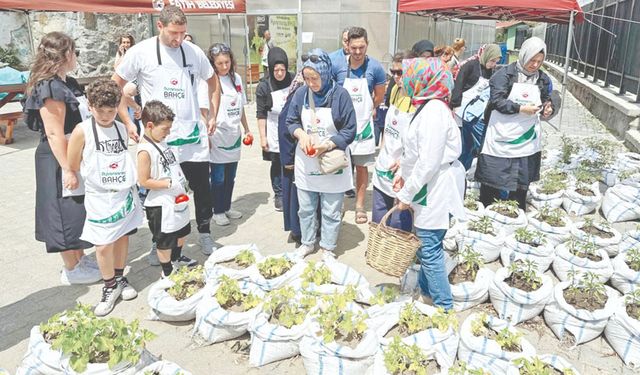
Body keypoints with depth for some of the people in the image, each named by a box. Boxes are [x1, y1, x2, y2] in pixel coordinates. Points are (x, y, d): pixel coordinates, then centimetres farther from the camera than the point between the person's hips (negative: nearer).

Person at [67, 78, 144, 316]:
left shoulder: (122, 129, 4)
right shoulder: (82, 131, -9)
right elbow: (72, 166, -5)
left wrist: (127, 181, 7)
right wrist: (96, 179, 1)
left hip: (125, 195, 4)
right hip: (100, 199, -4)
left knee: (123, 236, 11)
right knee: (103, 245, -2)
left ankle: (120, 278, 30)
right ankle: (110, 287, 17)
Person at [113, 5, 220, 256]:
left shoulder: (194, 52, 2)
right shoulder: (141, 52, -6)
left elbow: (213, 82, 17)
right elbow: (115, 85, 2)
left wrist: (213, 116, 10)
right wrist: (127, 122, -4)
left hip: (193, 137, 2)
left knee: (202, 188, 10)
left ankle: (205, 233, 29)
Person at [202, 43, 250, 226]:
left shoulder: (236, 78, 7)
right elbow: (204, 110, -11)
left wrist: (246, 129, 17)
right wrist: (206, 135, -16)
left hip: (234, 135, 5)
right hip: (217, 137, -5)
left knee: (230, 176, 14)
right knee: (218, 177, 4)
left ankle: (227, 207, 29)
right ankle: (218, 211, 19)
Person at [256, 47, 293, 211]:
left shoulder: (294, 81, -5)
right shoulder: (264, 87, -11)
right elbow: (261, 114, -7)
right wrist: (263, 137, -9)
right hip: (274, 133, -1)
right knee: (277, 164, 9)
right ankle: (279, 195, 24)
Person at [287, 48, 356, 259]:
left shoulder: (340, 95, -14)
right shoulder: (301, 93, -4)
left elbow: (349, 131, -12)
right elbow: (291, 122, 7)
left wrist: (326, 145, -24)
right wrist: (301, 133, -15)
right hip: (306, 161, 3)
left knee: (331, 211, 9)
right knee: (306, 208, 16)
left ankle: (328, 248, 29)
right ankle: (307, 243, 37)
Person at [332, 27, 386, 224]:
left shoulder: (375, 67, -8)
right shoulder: (337, 66, -8)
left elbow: (379, 97, 5)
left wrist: (362, 110, 12)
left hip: (363, 124, 0)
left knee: (362, 165, 8)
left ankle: (360, 205, 21)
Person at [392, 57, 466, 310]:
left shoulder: (434, 111, -21)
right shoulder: (429, 106, 10)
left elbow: (428, 163, -24)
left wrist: (407, 194, -17)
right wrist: (403, 174, 17)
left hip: (435, 189, -10)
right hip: (428, 187, 10)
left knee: (430, 249, -1)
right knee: (425, 243, 20)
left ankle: (444, 306, 13)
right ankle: (426, 291, 38)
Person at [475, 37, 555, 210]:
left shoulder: (542, 79, 8)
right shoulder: (506, 73, -8)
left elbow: (546, 100, 18)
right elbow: (496, 100, -15)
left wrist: (548, 108, -5)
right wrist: (521, 108, -25)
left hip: (527, 140, 5)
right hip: (501, 137, -4)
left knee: (522, 182, 11)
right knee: (492, 177, 3)